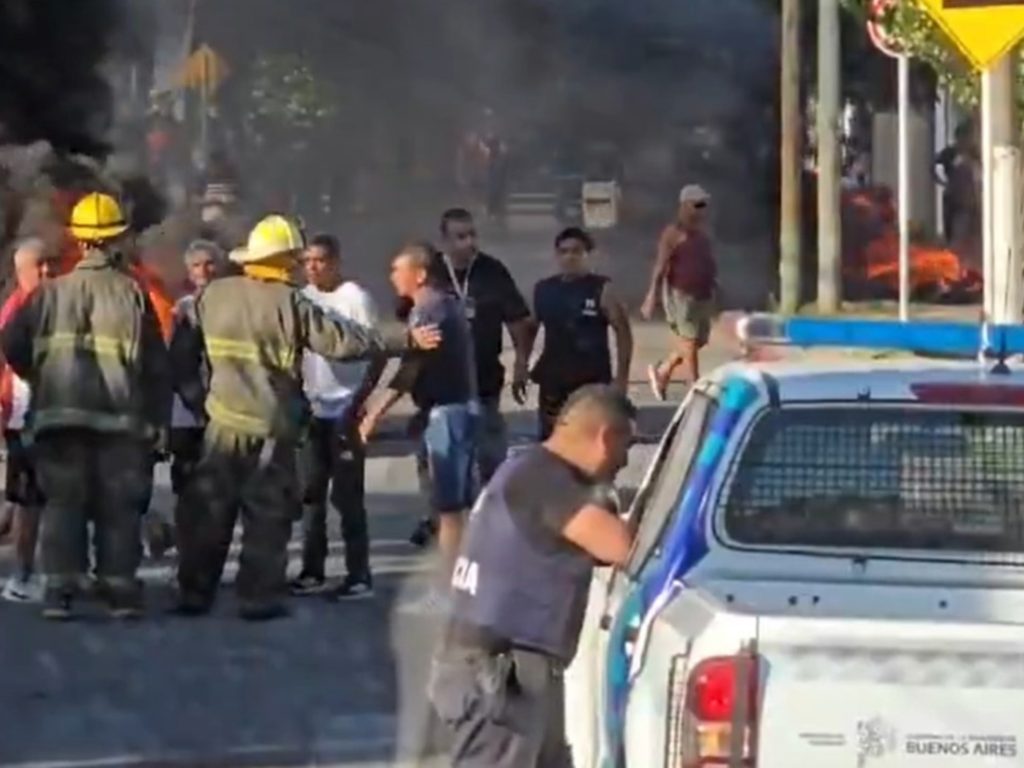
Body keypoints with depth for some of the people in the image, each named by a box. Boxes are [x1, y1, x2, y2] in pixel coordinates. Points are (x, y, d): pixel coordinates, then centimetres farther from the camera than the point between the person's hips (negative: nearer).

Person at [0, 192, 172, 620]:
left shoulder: (51, 292, 4)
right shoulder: (131, 294, -1)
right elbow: (156, 364, -1)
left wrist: (40, 379, 19)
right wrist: (157, 419, 6)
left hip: (59, 412, 2)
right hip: (120, 416, -1)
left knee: (63, 502, 5)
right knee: (118, 506, 6)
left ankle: (60, 589, -2)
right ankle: (120, 591, 6)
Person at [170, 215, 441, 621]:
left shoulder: (212, 295, 1)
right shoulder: (289, 303, -12)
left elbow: (182, 354, 5)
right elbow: (342, 340, -13)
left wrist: (196, 399, 16)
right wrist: (407, 340, -8)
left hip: (223, 423, 4)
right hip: (272, 427, -4)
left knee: (209, 511, 11)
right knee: (268, 514, 6)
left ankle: (194, 594, 14)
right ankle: (259, 598, 6)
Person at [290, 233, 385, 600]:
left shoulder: (355, 298, -9)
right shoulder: (304, 297, 8)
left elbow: (377, 354, -10)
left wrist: (359, 402, -17)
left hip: (345, 413, -6)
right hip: (313, 410, 6)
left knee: (347, 496, -3)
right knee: (311, 494, 10)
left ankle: (359, 576, 1)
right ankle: (312, 571, 18)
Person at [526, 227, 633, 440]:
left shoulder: (601, 290, -6)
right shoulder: (543, 290, 6)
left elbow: (623, 331, -5)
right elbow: (530, 330, 15)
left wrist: (622, 376, -10)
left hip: (593, 380, -4)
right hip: (553, 380, 4)